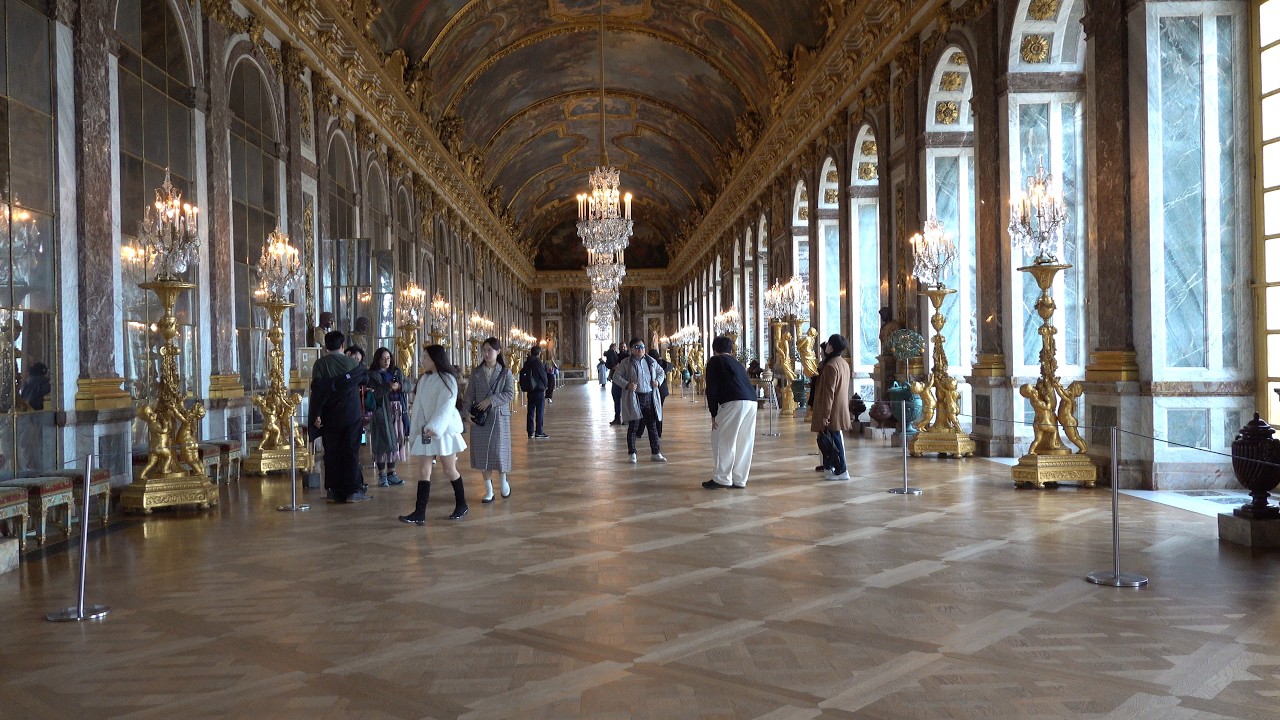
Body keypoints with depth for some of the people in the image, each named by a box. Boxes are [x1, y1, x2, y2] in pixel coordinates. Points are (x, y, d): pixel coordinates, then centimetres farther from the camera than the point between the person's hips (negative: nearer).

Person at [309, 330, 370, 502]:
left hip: (329, 417, 0)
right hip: (351, 415, 0)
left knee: (332, 454, 7)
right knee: (351, 452, 4)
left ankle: (335, 492, 8)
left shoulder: (320, 364, -5)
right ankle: (352, 491, 0)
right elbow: (364, 379, 15)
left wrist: (316, 415, -9)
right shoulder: (352, 363, -2)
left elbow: (317, 390, -11)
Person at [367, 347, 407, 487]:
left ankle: (391, 472, 13)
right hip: (382, 411, -5)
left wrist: (399, 386, -10)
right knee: (383, 441, -5)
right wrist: (389, 387, -21)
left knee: (395, 441, 6)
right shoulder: (373, 375, -1)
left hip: (397, 410, 5)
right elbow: (374, 393, -14)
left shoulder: (397, 372, 14)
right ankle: (382, 475, 0)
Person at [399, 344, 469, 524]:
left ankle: (461, 505, 23)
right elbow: (418, 407, 9)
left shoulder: (447, 379, -9)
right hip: (426, 431, 5)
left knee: (449, 470, 5)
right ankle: (419, 514, -4)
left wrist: (434, 427, -27)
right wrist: (414, 432, 7)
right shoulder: (424, 380, 9)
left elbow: (446, 406, -18)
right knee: (423, 471, -1)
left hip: (444, 430, -5)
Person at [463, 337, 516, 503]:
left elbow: (509, 393, -9)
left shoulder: (505, 372, 0)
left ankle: (504, 481, 25)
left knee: (499, 451, -3)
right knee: (482, 453, 3)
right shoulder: (476, 372, 6)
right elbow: (469, 395, 4)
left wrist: (491, 400, -18)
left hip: (499, 417, -2)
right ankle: (489, 491, 13)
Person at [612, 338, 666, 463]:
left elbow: (661, 371, 22)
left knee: (652, 426, 8)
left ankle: (656, 453, 16)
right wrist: (627, 384, -19)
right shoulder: (626, 363, -2)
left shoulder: (651, 361, 10)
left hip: (650, 398, 4)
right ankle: (632, 454, 11)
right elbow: (616, 376, -4)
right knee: (633, 427, 2)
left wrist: (658, 381, 2)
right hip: (634, 399, -4)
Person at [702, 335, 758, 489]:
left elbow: (712, 388, 2)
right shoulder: (737, 363, 31)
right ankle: (739, 480, 15)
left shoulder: (715, 361, 12)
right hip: (752, 401, 7)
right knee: (743, 442, 12)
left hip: (734, 402, -7)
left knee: (722, 441, 2)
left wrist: (713, 414, 4)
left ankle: (721, 478, 1)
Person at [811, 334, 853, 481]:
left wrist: (825, 414, -18)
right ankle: (834, 467, 20)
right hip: (841, 408, 9)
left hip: (833, 411, -9)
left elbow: (828, 392, -20)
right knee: (836, 439, 14)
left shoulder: (830, 366, -19)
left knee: (834, 440, -3)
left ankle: (841, 470, 0)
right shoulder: (844, 364, 10)